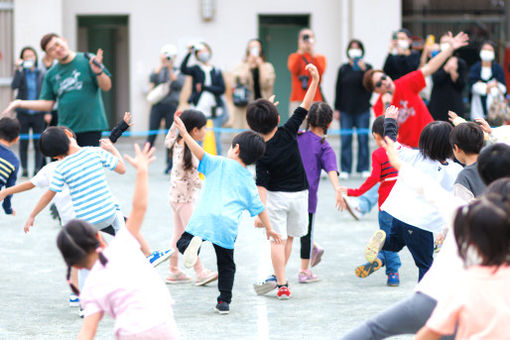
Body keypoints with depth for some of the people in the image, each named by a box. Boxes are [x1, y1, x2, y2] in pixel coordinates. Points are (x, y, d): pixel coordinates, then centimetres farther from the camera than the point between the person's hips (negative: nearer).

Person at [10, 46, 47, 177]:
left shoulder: (41, 74, 5)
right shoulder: (20, 73, 2)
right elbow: (14, 86, -16)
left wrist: (47, 112, 1)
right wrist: (18, 69, -19)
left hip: (38, 113, 0)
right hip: (23, 112, 0)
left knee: (38, 143, 0)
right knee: (23, 142, 3)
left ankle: (38, 169, 6)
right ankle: (24, 169, 9)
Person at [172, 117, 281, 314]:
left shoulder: (219, 164, 7)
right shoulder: (249, 182, 17)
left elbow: (200, 153, -6)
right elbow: (259, 208, 20)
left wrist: (184, 134, -5)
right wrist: (269, 229, 30)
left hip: (205, 217, -3)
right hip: (228, 226, 3)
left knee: (183, 241, 6)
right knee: (226, 265, 15)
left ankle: (191, 243, -28)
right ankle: (224, 302, 12)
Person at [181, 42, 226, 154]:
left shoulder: (216, 71, 11)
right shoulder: (196, 69, 6)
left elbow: (222, 89, 2)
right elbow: (183, 69, -15)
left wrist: (205, 87, -8)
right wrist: (189, 53, -22)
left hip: (214, 111, 1)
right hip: (198, 110, -1)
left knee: (215, 140, -1)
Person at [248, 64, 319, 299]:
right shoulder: (288, 132, -12)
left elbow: (262, 184, -19)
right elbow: (304, 108, -10)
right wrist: (315, 80, -10)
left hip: (276, 196, -3)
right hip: (298, 193, 3)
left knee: (277, 239, 1)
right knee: (288, 237, 16)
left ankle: (282, 285, -6)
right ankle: (278, 277, 22)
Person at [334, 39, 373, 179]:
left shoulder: (367, 67, 5)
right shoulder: (343, 69, 10)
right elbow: (339, 89, 10)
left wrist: (363, 69, -19)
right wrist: (337, 108, 5)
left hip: (362, 109, -1)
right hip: (346, 110, 1)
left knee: (363, 139, 0)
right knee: (345, 140, 0)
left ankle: (364, 169, 7)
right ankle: (345, 169, 4)